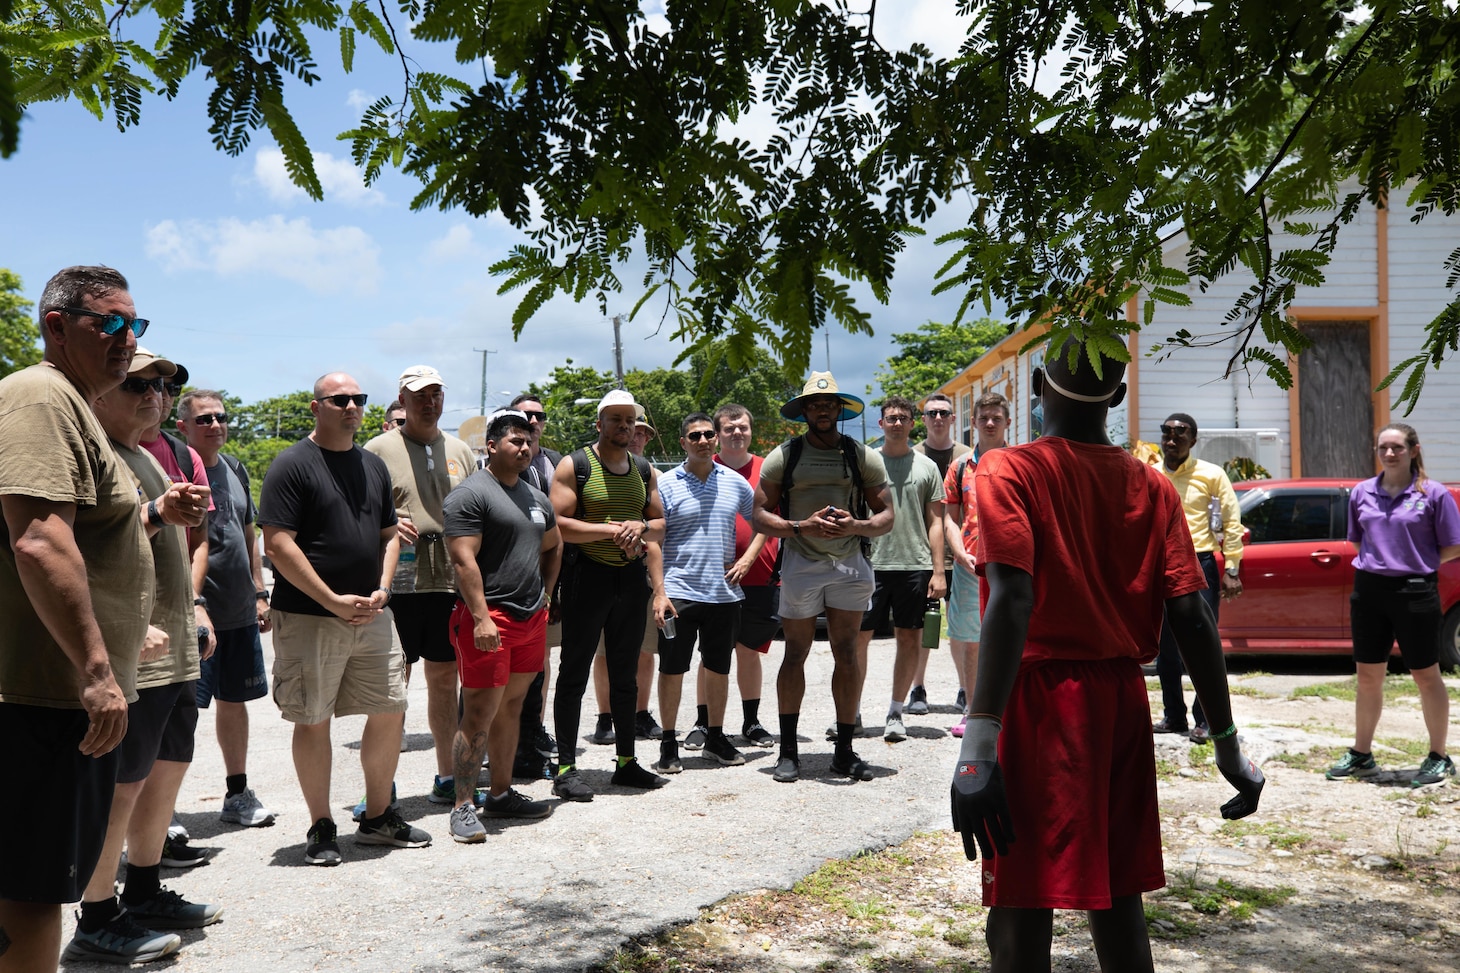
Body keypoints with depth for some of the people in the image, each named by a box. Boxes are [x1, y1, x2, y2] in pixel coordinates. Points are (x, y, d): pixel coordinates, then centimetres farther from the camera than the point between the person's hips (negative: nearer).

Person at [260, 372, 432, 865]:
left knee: (390, 710, 8)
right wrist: (334, 601, -16)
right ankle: (321, 827, 18)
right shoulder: (292, 465, -8)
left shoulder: (374, 465, 13)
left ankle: (378, 816, 24)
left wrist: (381, 590, 0)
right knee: (313, 721, 3)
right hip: (308, 617, -6)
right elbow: (278, 545, -14)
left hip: (369, 616, 6)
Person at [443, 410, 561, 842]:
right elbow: (464, 560, -16)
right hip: (489, 618, -8)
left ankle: (501, 794, 24)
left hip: (531, 618, 8)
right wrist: (481, 618, -21)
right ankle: (463, 806, 1)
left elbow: (552, 547, 31)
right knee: (480, 714, -6)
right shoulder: (471, 494, -9)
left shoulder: (536, 497, 17)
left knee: (511, 709, 14)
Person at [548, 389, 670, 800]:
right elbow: (558, 524, -13)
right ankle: (566, 768, 4)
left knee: (626, 674, 13)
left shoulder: (645, 470, 12)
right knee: (574, 673, -1)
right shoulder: (574, 465, -4)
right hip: (588, 576, -6)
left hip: (633, 576, 6)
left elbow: (660, 526, 15)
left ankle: (626, 762, 22)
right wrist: (611, 529, -20)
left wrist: (642, 527, -8)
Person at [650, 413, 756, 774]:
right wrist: (658, 592, -11)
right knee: (672, 668, 2)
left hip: (724, 592, 3)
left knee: (719, 667, 12)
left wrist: (745, 560, 6)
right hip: (679, 592, -3)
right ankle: (668, 744, 13)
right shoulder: (666, 484, -3)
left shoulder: (735, 483, 7)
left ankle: (715, 737, 26)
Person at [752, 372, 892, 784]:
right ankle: (788, 750, 12)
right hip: (800, 564, -1)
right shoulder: (783, 456, 3)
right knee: (796, 655, 3)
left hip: (850, 565, 1)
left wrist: (856, 526, -16)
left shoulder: (863, 456, 7)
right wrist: (802, 526, -16)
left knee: (846, 656, 5)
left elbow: (886, 516, 5)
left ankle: (844, 750, 14)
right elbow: (761, 517, 0)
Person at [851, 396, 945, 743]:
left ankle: (895, 713, 15)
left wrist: (938, 571, 0)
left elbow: (935, 522, 8)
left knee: (909, 639, 4)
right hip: (870, 564, 0)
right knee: (858, 638, 1)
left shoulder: (926, 467, 8)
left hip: (915, 565, 1)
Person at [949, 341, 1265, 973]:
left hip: (1041, 698, -5)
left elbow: (1012, 599, -22)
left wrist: (979, 743, -28)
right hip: (1123, 699, 6)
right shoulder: (1152, 487, 5)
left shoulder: (1009, 471, -8)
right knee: (1117, 896, 19)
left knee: (1021, 907, 1)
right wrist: (1227, 743, 5)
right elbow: (1191, 618, -1)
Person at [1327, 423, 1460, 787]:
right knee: (1368, 676, 11)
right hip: (1368, 590, 4)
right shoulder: (1361, 492, 7)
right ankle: (1361, 755, 22)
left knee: (1426, 676, 7)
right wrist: (1379, 562, 3)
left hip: (1415, 592, -4)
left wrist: (1417, 563, -7)